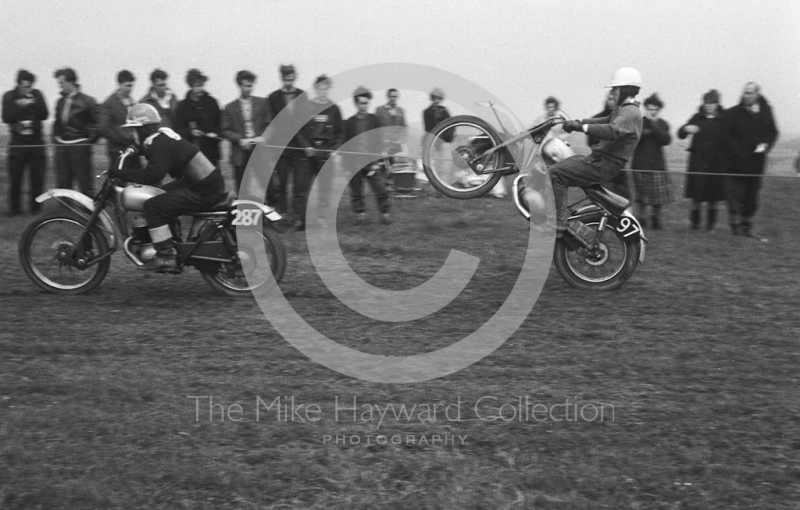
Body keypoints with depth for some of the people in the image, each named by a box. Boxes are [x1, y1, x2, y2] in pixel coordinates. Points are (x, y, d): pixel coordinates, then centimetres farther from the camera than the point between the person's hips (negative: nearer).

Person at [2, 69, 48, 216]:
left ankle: (36, 208, 10)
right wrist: (19, 105, -20)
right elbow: (6, 117, -9)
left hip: (36, 142, 1)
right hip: (17, 142, -1)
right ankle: (14, 208, 10)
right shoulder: (9, 96, 1)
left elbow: (44, 115, -4)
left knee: (37, 179, 0)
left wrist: (34, 104, -19)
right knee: (15, 179, -1)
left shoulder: (36, 94, 3)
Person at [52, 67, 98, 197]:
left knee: (85, 184, -4)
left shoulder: (87, 101, -6)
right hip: (61, 146, 6)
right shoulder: (60, 101, 13)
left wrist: (90, 140, -9)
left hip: (79, 146, -6)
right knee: (62, 183, 6)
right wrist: (55, 137, 13)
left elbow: (98, 123, -6)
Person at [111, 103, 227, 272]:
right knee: (162, 195, 25)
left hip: (203, 192, -11)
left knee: (153, 206, -14)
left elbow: (152, 175, -30)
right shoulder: (163, 135, 14)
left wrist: (121, 172, -23)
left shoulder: (160, 145, -17)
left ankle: (166, 255, -11)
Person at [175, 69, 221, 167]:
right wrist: (190, 132, -17)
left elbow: (220, 124, 11)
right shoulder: (183, 106, 3)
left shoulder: (212, 102, 7)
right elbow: (178, 130, 2)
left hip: (211, 152, 1)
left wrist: (215, 133, -9)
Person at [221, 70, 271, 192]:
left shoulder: (262, 103, 9)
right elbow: (226, 131, 3)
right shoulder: (230, 108, 7)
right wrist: (240, 140, -12)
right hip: (241, 155, 0)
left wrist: (262, 138, -10)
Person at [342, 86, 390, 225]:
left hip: (371, 162, -1)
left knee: (380, 189, -5)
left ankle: (384, 213, 3)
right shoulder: (349, 122, 6)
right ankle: (360, 213, 16)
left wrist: (376, 161, -6)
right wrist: (346, 164, 4)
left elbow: (379, 141, 3)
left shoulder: (374, 120, 5)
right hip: (355, 164, 1)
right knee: (356, 191, 5)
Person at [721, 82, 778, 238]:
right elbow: (726, 136, -7)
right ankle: (736, 225, 1)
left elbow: (773, 132, 14)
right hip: (737, 163, -4)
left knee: (752, 198, 10)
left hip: (756, 162, 4)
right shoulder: (733, 113, -5)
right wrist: (737, 152, -17)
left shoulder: (766, 111, 7)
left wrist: (765, 144, -5)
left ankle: (746, 226, 19)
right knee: (736, 195, -6)